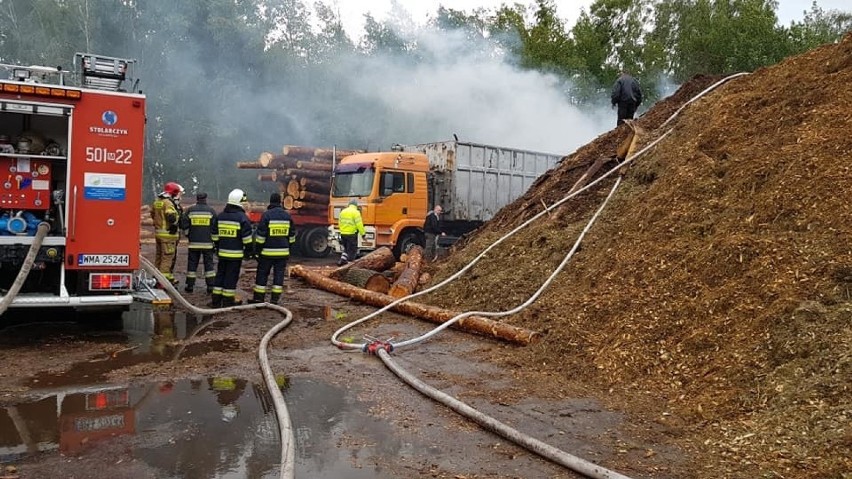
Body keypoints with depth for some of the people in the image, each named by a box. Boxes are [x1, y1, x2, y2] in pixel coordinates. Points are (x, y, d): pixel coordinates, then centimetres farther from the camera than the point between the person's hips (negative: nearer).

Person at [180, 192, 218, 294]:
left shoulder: (190, 210, 1)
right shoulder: (211, 211, -1)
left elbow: (184, 226, 4)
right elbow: (215, 228, -1)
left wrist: (187, 235, 22)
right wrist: (215, 240, 6)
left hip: (193, 243, 1)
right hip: (208, 243, -1)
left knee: (192, 263, 9)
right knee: (209, 263, 5)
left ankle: (190, 285, 12)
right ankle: (210, 286, 3)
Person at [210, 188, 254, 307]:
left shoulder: (220, 216, 11)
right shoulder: (242, 217, -11)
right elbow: (247, 237, -11)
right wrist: (250, 251, -2)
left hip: (222, 252, 6)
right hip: (235, 253, -6)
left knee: (220, 274, 13)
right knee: (231, 277, -1)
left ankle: (216, 301, 16)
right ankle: (227, 301, 2)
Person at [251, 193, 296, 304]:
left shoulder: (266, 215, -8)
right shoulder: (287, 216, 7)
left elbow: (260, 235, -9)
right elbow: (292, 236, 13)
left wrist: (258, 250, -2)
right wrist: (288, 248, 22)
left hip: (268, 251, -3)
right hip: (283, 252, 3)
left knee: (262, 274, 6)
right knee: (279, 275, 7)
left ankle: (258, 299, 10)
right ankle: (274, 300, 7)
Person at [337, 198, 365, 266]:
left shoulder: (343, 211, 11)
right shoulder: (356, 212, -10)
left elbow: (339, 223, 17)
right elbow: (359, 224, -15)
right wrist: (363, 233, -9)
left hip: (343, 233, 6)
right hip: (352, 234, -6)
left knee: (346, 249, 21)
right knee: (352, 250, 2)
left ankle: (342, 260, 14)